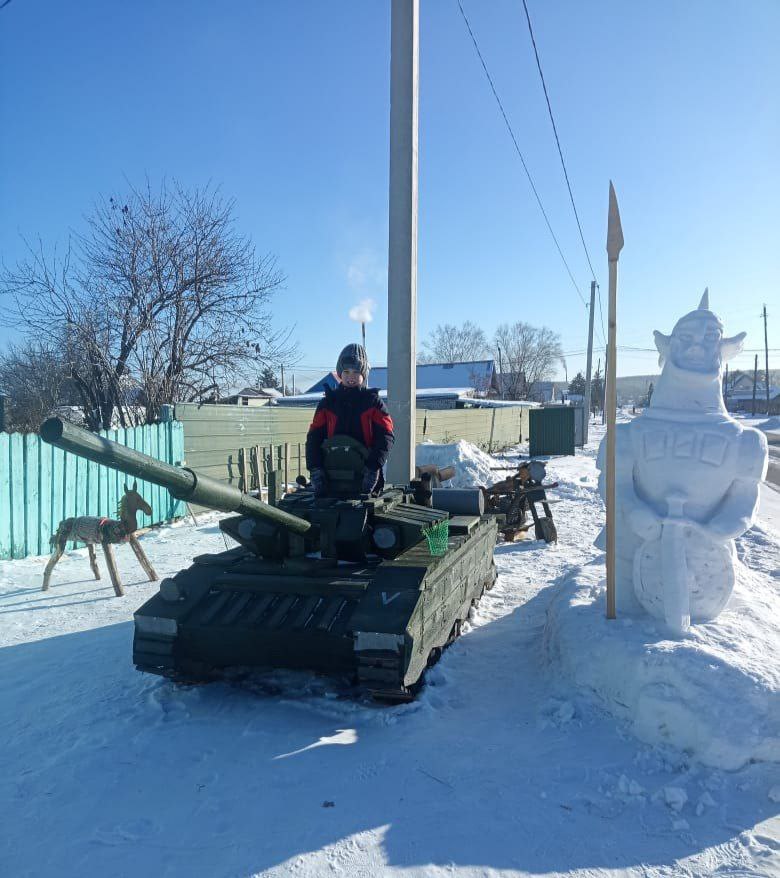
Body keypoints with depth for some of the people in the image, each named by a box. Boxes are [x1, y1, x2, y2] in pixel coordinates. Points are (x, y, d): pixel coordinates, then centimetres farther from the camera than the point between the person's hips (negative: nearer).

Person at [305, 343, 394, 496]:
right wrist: (315, 469, -10)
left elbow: (386, 437, -4)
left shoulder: (373, 401, 5)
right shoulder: (328, 403, 11)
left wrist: (374, 467, -17)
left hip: (365, 478, -2)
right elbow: (314, 437, 4)